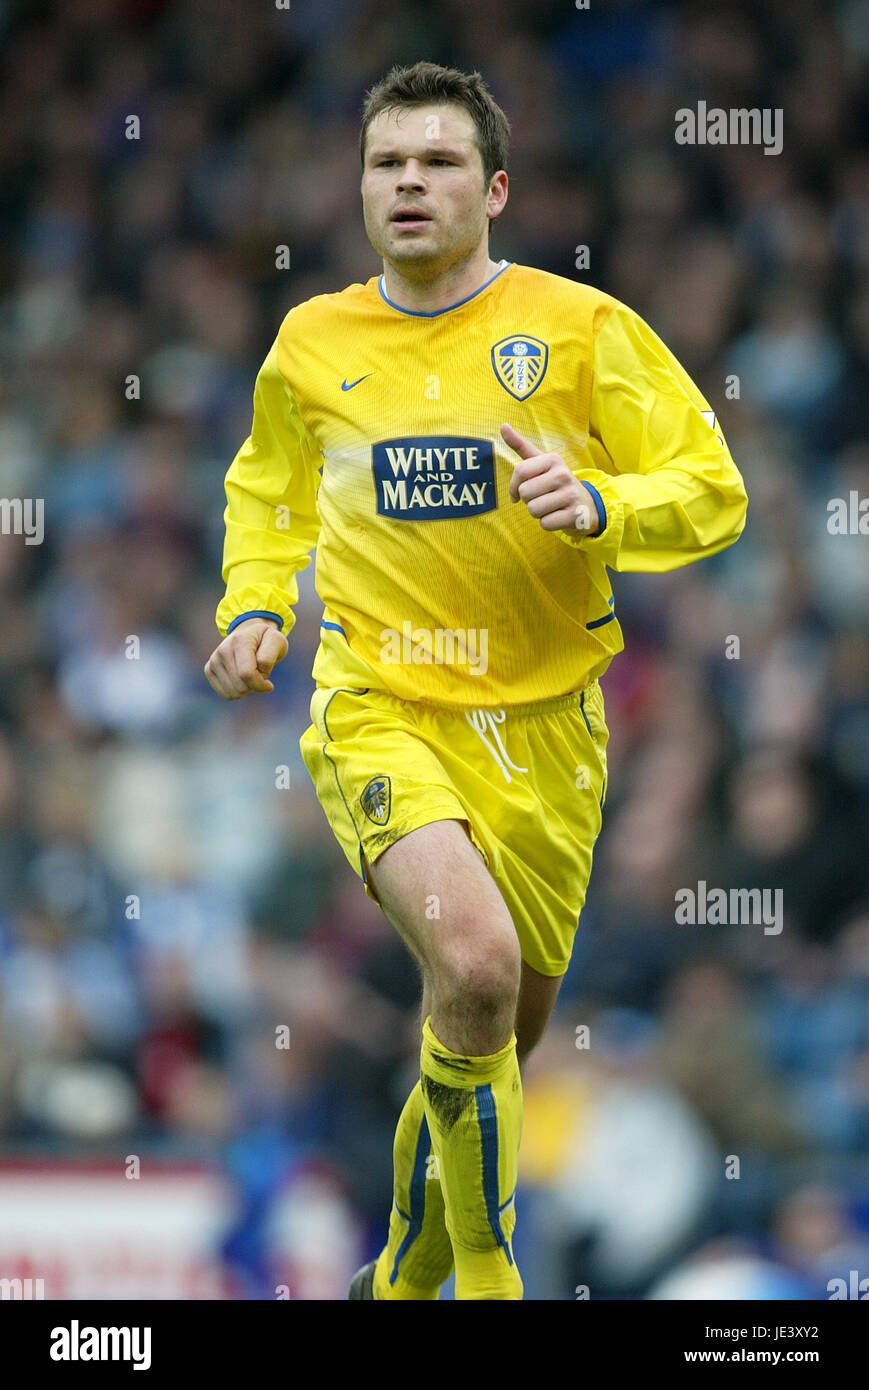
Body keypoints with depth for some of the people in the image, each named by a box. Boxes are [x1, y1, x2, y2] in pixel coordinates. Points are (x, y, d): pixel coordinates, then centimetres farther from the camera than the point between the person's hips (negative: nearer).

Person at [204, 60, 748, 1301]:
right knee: (473, 963, -27)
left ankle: (409, 1269, 40)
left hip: (541, 721, 1)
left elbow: (714, 492, -3)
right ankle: (485, 1274, -11)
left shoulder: (581, 328, -4)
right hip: (378, 715, -1)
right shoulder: (312, 343, 4)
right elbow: (267, 491, 24)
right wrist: (253, 610, 7)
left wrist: (596, 506, -21)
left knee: (501, 1033, 12)